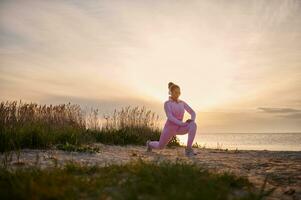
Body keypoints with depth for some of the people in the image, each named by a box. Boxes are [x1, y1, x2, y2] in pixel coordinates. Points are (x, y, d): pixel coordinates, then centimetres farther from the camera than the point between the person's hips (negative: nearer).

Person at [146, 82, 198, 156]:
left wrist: (192, 120, -20)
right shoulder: (166, 103, -11)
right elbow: (170, 117, -23)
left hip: (179, 128, 3)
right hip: (169, 128, -3)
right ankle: (150, 144, 51)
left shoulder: (182, 103, 5)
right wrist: (182, 123, -32)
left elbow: (193, 113, 4)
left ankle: (188, 149, -27)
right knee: (160, 147, 13)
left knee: (193, 125, -28)